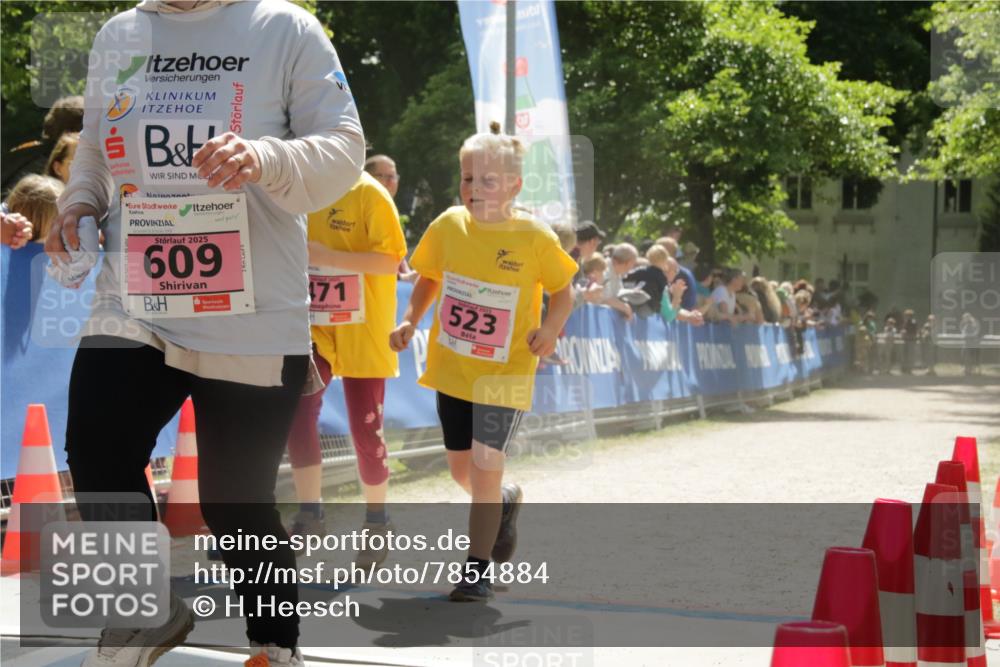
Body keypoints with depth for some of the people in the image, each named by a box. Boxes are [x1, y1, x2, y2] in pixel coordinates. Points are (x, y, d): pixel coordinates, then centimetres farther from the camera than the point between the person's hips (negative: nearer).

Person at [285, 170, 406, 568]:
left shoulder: (369, 194, -11)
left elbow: (391, 260, -17)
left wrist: (328, 256, -26)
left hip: (363, 332, -4)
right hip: (314, 327, 4)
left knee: (366, 431, 5)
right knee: (297, 411, -17)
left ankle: (377, 523, 25)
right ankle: (310, 516, -5)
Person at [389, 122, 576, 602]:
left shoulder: (535, 237, -13)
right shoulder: (448, 226, -5)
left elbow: (563, 293, -1)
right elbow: (428, 279, 12)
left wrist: (550, 328, -19)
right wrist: (410, 322, -2)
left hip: (505, 372, -4)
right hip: (451, 368, 4)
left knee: (485, 464, -10)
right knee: (461, 468, 14)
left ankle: (478, 569, 4)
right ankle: (504, 502, 47)